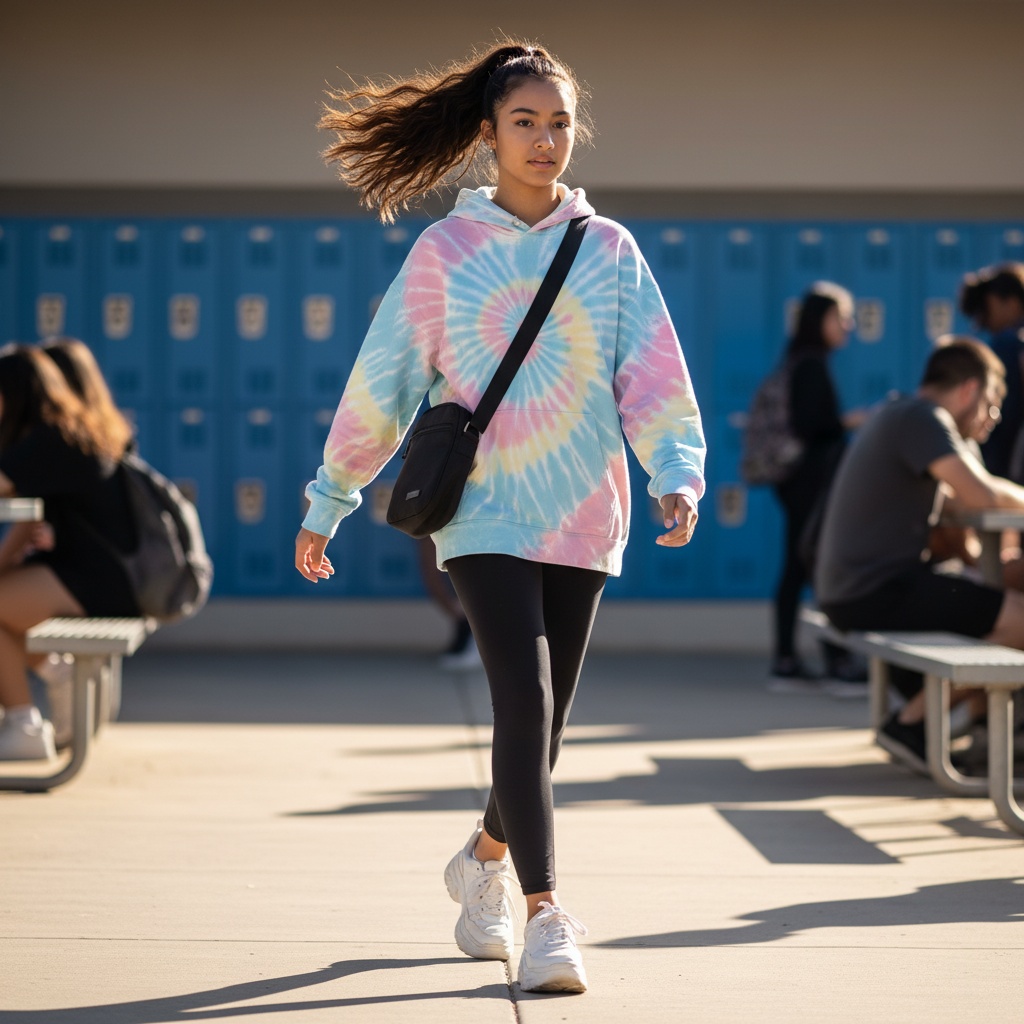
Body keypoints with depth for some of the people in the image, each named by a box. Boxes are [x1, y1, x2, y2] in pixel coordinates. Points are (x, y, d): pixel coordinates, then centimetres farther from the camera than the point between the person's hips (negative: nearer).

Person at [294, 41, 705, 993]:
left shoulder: (610, 249, 5)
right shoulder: (444, 250, 0)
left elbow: (654, 372, -1)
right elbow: (381, 381, 5)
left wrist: (677, 475, -17)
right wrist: (326, 508, 8)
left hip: (582, 518, 3)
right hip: (483, 513, -3)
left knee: (544, 718, 10)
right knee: (525, 704, -17)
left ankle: (486, 857, 37)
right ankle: (545, 915, -14)